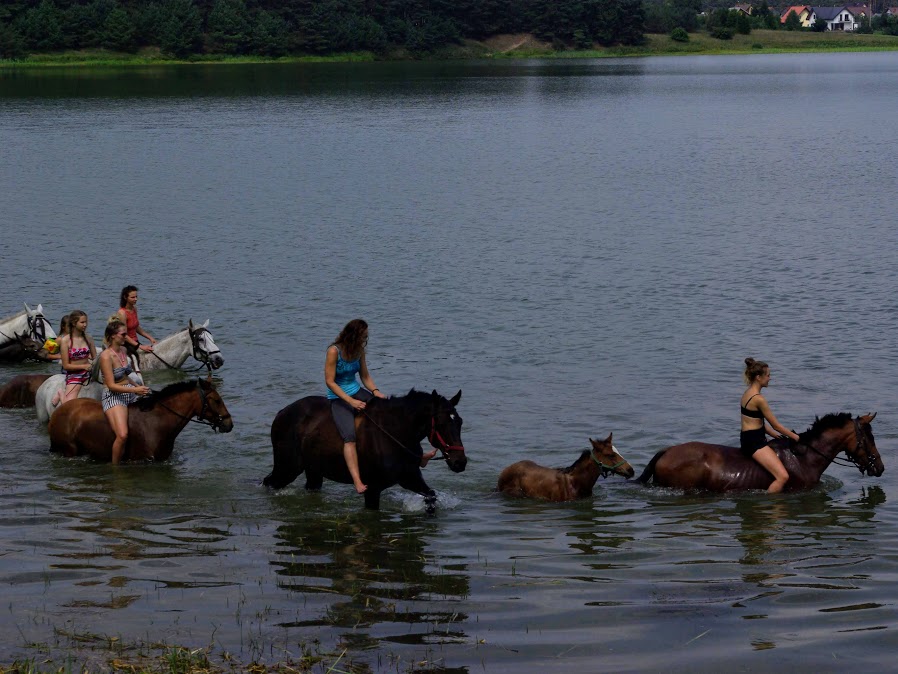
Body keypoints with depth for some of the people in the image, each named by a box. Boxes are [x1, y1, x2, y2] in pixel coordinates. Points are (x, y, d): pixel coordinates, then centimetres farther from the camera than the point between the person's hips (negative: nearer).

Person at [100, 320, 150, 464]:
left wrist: (137, 385, 9)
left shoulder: (124, 350, 9)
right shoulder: (106, 356, -16)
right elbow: (111, 385, -20)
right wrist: (134, 390, -26)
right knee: (122, 435, -26)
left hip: (130, 392, 9)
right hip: (113, 396, -9)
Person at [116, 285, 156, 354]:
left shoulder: (134, 309, 9)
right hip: (125, 344, -8)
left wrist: (150, 338, 8)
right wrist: (140, 346, -22)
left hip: (135, 342, 8)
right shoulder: (122, 313, -15)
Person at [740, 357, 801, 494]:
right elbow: (775, 425, -12)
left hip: (747, 439, 11)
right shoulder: (758, 399, -18)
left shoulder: (748, 393, 12)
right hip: (754, 442, -11)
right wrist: (796, 437, -1)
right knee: (783, 476, -20)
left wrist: (780, 436, 15)